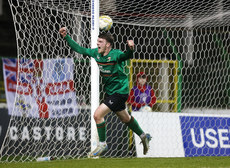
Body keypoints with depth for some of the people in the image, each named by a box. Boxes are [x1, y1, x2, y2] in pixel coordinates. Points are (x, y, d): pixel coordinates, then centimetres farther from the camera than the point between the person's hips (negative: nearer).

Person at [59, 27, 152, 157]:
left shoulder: (116, 55, -23)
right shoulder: (96, 53, -2)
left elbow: (127, 56, -43)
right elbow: (80, 49, 7)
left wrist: (131, 48, -65)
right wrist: (66, 36, 1)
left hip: (119, 92, -9)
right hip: (110, 91, 9)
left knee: (98, 115, -15)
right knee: (125, 118, 23)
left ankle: (102, 144, 1)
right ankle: (144, 136, 43)